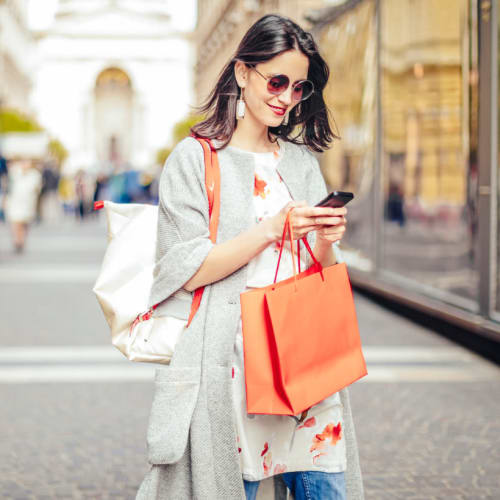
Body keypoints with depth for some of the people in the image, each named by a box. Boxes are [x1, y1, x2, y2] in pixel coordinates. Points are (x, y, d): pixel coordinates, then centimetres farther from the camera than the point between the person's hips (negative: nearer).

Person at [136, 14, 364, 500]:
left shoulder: (302, 160, 15)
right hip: (231, 361, -4)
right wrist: (273, 228, -18)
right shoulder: (194, 158, -1)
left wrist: (326, 240, -8)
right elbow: (189, 272, -10)